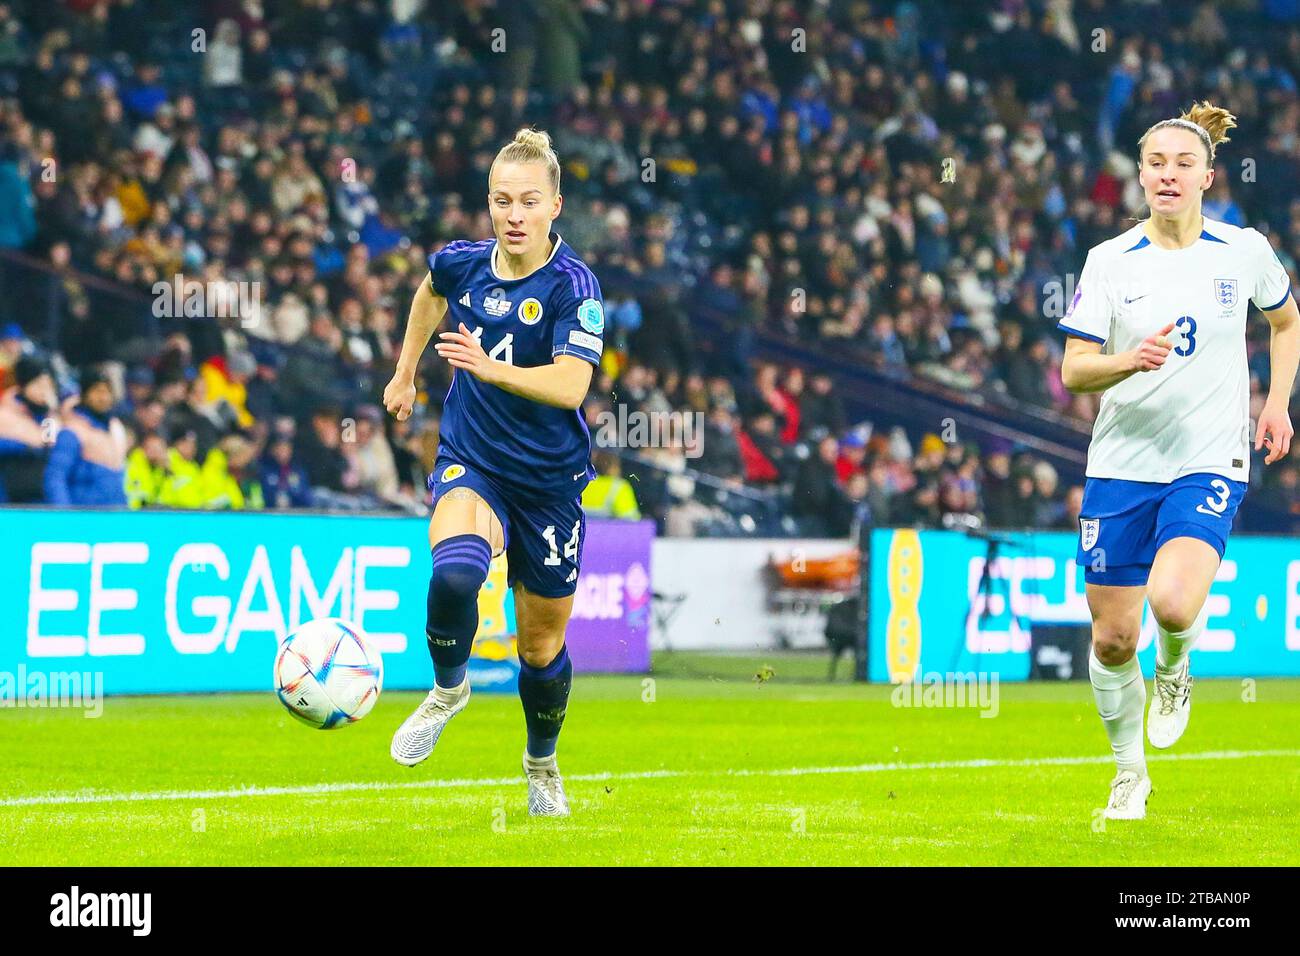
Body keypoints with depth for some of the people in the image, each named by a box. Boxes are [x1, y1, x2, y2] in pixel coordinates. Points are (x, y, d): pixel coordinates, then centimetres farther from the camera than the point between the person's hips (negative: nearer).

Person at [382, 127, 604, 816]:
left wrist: (492, 369, -47)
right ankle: (449, 688, -2)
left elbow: (570, 385, -33)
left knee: (543, 642, 10)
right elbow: (431, 292, 22)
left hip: (550, 480, -2)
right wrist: (405, 372, 28)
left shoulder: (574, 286, -18)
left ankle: (542, 762, 39)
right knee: (454, 571, -31)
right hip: (470, 464, 2)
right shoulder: (461, 264, -5)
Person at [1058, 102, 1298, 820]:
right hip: (1122, 464, 1)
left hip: (1211, 464, -1)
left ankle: (1174, 666, 10)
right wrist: (1130, 360, -22)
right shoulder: (1109, 261, -1)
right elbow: (1073, 370, -3)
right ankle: (1129, 771, 26)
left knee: (1173, 605, -27)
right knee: (1112, 639, 2)